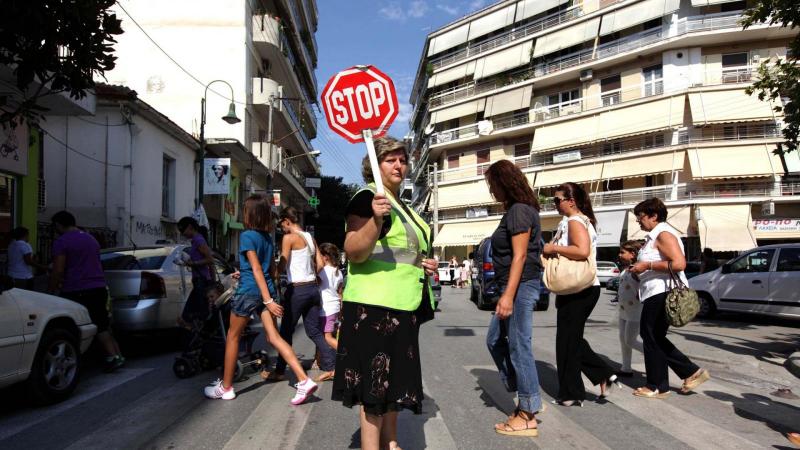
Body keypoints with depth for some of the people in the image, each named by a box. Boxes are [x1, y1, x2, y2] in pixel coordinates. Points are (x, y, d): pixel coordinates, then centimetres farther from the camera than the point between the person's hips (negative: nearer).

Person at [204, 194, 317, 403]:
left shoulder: (247, 236, -10)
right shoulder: (268, 238, 13)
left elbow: (257, 269, -17)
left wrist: (268, 301, -21)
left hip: (249, 292, -7)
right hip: (267, 291, 7)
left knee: (232, 337, 10)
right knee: (274, 337, 1)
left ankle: (226, 387, 20)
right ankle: (304, 381, -10)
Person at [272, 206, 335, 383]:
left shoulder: (289, 237, -10)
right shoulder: (310, 237, 11)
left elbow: (282, 267, -10)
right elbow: (320, 264, 12)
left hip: (297, 290, -7)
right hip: (313, 288, 7)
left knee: (286, 331, 6)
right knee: (314, 331, 12)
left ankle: (279, 371, 15)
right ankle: (331, 366, 6)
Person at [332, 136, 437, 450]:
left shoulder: (402, 206, 17)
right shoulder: (367, 197, -11)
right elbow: (354, 253, -22)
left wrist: (424, 265, 8)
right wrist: (376, 220, -38)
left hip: (402, 306, 10)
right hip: (374, 306, -10)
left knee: (393, 379, 17)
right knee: (374, 382, -5)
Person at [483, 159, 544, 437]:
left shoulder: (519, 210, -13)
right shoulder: (514, 210, 17)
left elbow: (520, 256, -19)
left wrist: (508, 294, -22)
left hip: (520, 286, -11)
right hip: (512, 286, 11)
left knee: (519, 346, -4)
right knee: (495, 340, 15)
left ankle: (527, 416, 6)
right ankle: (527, 397, 24)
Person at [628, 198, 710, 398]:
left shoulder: (663, 234, -13)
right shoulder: (655, 235, 19)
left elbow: (679, 263, -24)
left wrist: (647, 266, -21)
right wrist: (640, 269, 16)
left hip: (662, 293, -11)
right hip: (656, 294, 11)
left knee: (652, 338, -1)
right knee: (653, 337, 15)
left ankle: (657, 386, 11)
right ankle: (691, 372, 19)